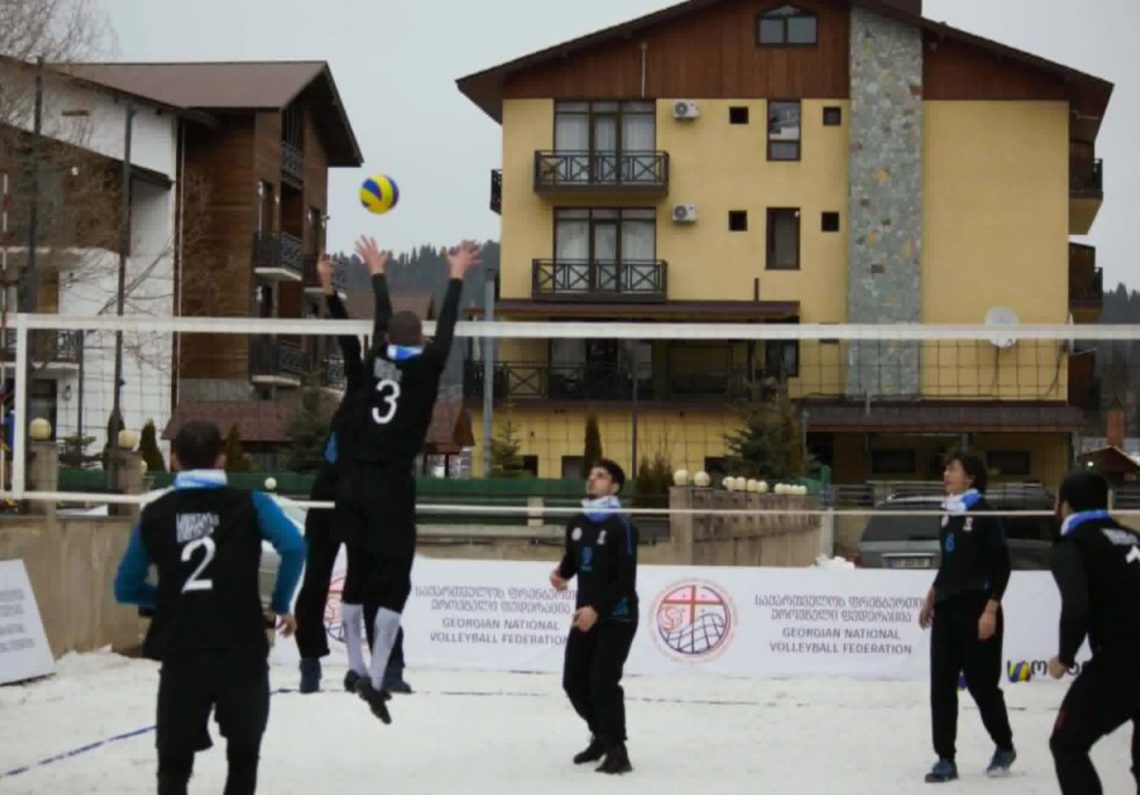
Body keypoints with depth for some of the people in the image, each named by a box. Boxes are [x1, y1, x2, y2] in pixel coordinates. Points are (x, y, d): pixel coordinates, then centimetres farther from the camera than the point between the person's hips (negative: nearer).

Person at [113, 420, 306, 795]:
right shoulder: (249, 504, 1)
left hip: (180, 655, 1)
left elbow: (125, 589, 11)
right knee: (242, 754, 18)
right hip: (241, 651, -1)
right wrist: (282, 604, 0)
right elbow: (294, 545, -15)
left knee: (174, 762, 10)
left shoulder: (155, 515, 7)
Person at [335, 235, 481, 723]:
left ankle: (357, 668, 19)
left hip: (354, 479, 5)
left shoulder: (375, 361, 6)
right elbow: (446, 328, 6)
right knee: (393, 581, -3)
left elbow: (382, 319, 22)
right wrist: (457, 277, 17)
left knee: (359, 573, 14)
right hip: (391, 483, -5)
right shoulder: (425, 367, -4)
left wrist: (378, 273, 36)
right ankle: (375, 679, -13)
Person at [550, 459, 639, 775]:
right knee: (573, 679, 10)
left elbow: (626, 579, -19)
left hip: (616, 616, -7)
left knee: (603, 681, -14)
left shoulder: (621, 526, -15)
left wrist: (597, 609, -25)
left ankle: (617, 752, -4)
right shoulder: (577, 523, 7)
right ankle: (601, 735, 32)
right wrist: (560, 573, -2)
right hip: (585, 613, 8)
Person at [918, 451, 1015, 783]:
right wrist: (931, 598, 20)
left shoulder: (984, 514, -10)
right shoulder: (948, 513, 11)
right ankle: (945, 758, 5)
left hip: (976, 609, -7)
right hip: (946, 609, 7)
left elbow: (1002, 565, -12)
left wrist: (991, 609, -18)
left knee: (981, 682, 2)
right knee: (941, 685, 1)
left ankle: (1005, 746, 24)